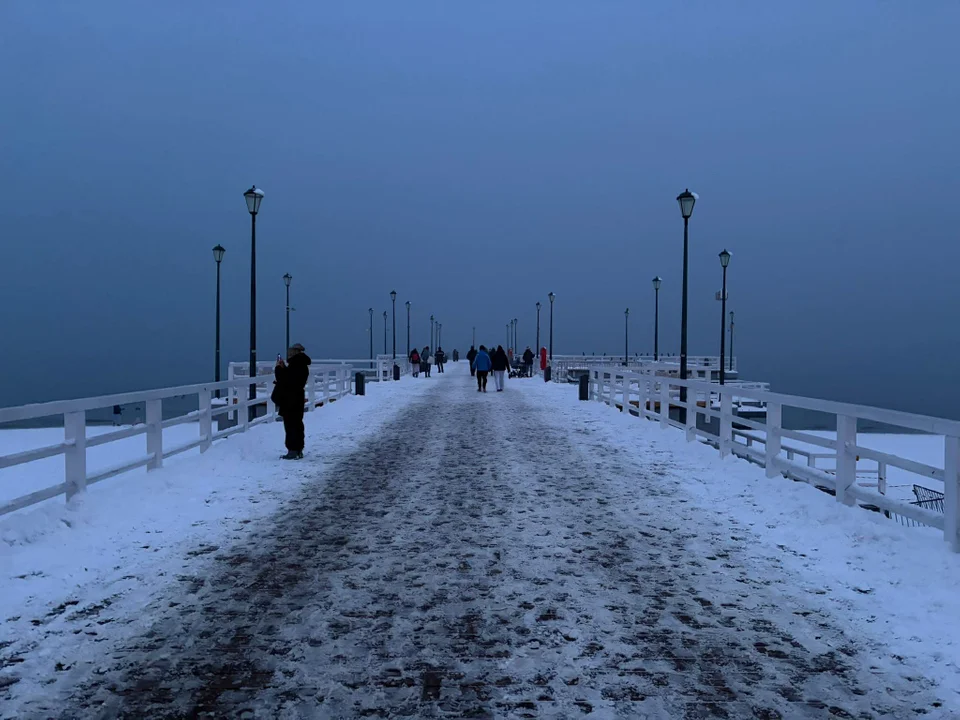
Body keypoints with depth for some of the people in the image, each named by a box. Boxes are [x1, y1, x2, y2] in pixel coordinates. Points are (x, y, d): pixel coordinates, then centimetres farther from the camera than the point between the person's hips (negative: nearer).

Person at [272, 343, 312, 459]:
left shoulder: (295, 366, -20)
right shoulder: (302, 366, 12)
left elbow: (284, 380, -21)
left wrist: (278, 367, -8)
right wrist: (283, 367, 10)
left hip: (290, 401, -10)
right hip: (297, 399, 10)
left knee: (290, 425, -5)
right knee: (297, 424, 14)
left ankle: (293, 451, -3)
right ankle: (298, 450, 20)